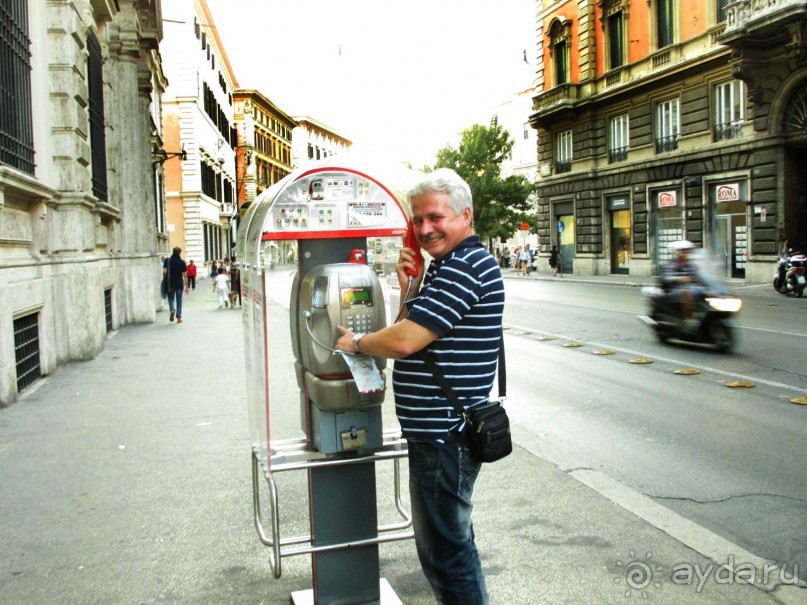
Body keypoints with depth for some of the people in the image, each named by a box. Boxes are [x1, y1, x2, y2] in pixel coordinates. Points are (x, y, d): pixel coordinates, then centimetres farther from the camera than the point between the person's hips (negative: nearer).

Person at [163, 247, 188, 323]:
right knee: (179, 300, 8)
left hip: (170, 284, 0)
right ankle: (179, 317, 7)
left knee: (171, 298, 15)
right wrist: (186, 286, 3)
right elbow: (185, 275, -3)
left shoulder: (167, 260, -2)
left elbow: (164, 271, -10)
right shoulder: (182, 262, -3)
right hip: (180, 284, 0)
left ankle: (172, 309, -14)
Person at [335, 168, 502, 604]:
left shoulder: (465, 265, -20)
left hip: (444, 435, -11)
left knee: (442, 547, 2)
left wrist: (356, 343, -7)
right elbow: (416, 331, 17)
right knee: (450, 538, 25)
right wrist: (410, 286, 1)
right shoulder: (448, 265, 15)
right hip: (438, 429, 11)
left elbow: (404, 341, -25)